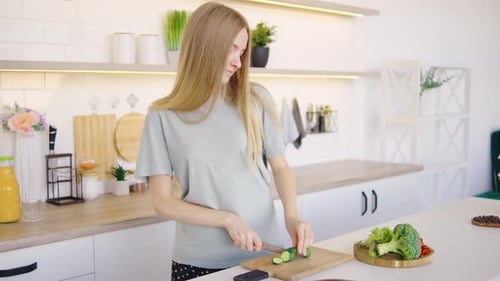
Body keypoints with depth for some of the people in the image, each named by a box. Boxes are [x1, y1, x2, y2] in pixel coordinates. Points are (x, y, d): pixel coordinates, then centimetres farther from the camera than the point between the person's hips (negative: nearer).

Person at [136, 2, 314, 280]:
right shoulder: (163, 116, -5)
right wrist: (227, 219, -14)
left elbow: (281, 167, 6)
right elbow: (163, 202, -5)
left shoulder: (256, 100, -2)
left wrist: (292, 216, -11)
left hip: (264, 252, 2)